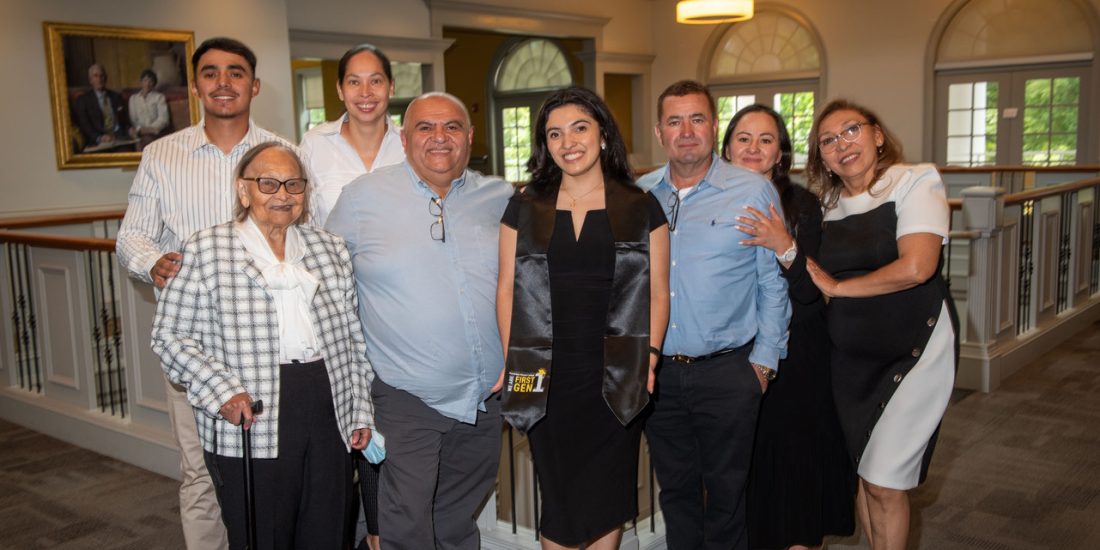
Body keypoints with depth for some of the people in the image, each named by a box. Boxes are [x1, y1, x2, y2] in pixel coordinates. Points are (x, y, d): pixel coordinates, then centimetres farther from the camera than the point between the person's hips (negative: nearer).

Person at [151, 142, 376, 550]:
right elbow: (170, 337, -2)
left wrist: (361, 410, 9)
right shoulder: (206, 250, -1)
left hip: (330, 422, 4)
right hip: (250, 427, -3)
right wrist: (222, 391, -13)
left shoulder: (331, 249, 11)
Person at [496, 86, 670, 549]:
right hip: (547, 379, 1)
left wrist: (649, 358, -6)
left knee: (607, 499, 8)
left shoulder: (641, 208, 4)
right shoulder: (525, 208, 7)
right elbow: (508, 290, 6)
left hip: (615, 379, 0)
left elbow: (657, 292, 4)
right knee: (557, 499, 5)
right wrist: (514, 364, -1)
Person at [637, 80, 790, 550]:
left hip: (727, 371, -3)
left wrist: (764, 359, -4)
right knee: (675, 489, 16)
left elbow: (773, 283, -1)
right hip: (657, 371, 3)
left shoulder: (754, 191, -4)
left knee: (725, 491, 11)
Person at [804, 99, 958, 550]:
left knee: (884, 481, -2)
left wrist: (836, 287, -12)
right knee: (862, 470, 12)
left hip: (912, 351, -5)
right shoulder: (830, 204, 8)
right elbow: (815, 278, 5)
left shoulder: (915, 182, -8)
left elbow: (916, 268, -22)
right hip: (850, 356, 6)